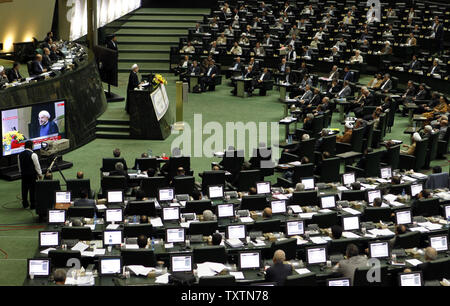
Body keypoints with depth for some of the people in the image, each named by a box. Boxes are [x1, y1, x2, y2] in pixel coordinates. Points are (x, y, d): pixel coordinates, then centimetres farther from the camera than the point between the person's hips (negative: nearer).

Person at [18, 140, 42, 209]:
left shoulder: (20, 155, 4)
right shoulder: (33, 155, -15)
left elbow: (19, 166, 13)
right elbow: (37, 165, -10)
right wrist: (40, 174, 0)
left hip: (23, 174, 6)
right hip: (32, 174, -6)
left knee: (24, 189, 13)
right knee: (32, 189, 0)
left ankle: (25, 204, 22)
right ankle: (32, 205, 3)